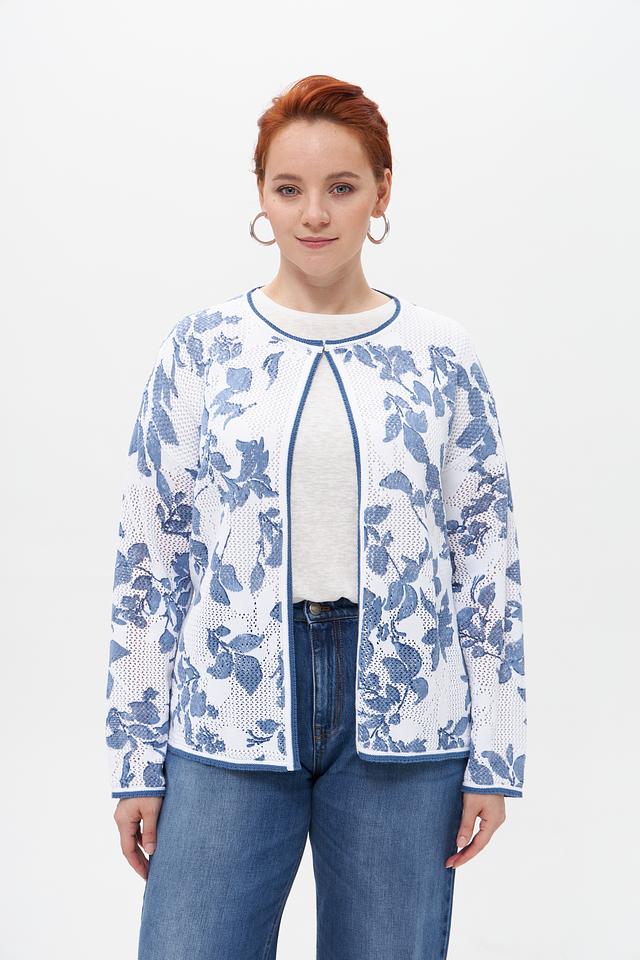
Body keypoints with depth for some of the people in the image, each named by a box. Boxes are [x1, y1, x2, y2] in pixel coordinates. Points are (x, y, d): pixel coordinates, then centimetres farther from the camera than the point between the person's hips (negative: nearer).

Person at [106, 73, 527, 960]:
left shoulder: (441, 356, 1)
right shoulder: (201, 350, 0)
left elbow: (489, 557, 3)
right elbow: (148, 557, 1)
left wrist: (496, 755, 1)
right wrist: (136, 755, 1)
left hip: (402, 727, 1)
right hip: (229, 722, 0)